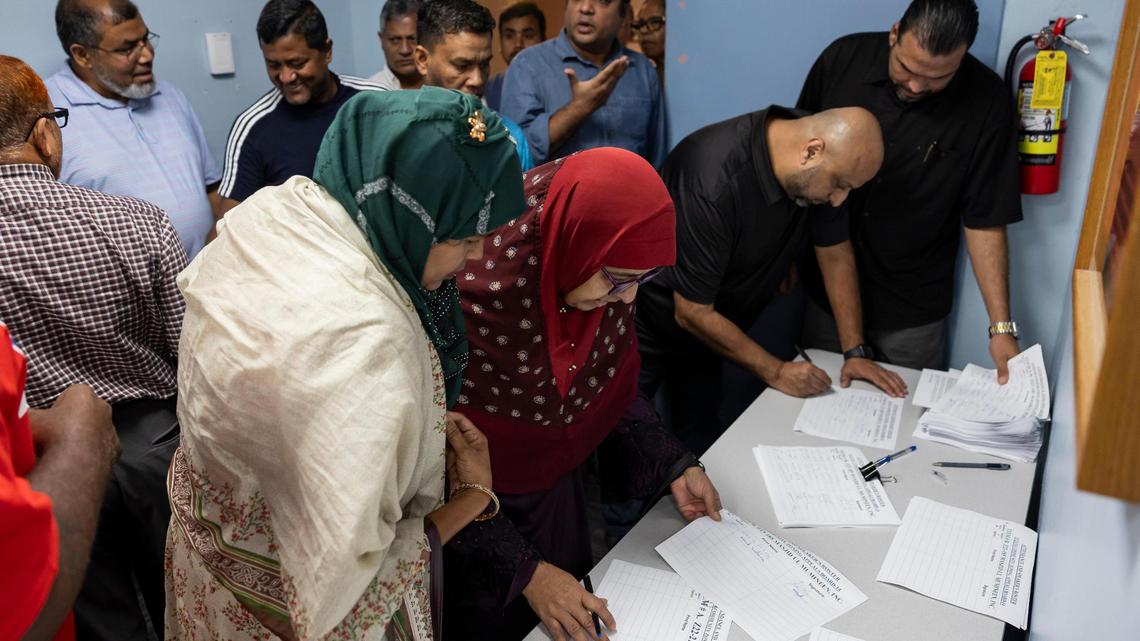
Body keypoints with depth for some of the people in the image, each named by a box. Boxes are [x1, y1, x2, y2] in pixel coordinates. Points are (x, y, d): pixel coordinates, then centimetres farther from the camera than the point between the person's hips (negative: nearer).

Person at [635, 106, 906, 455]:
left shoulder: (818, 171, -14)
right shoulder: (713, 183, -36)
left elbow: (835, 253, 0)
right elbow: (692, 313, -28)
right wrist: (775, 372, -19)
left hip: (705, 325, 6)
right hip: (647, 327, -6)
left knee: (701, 433, 11)